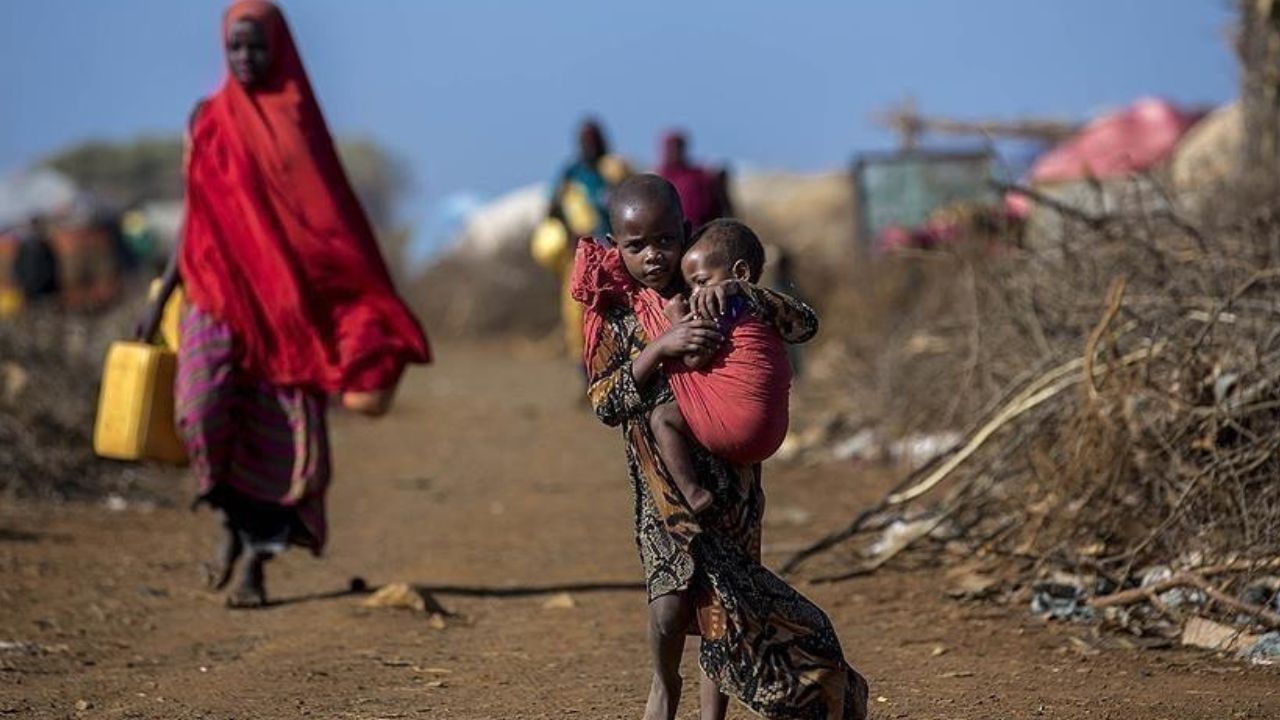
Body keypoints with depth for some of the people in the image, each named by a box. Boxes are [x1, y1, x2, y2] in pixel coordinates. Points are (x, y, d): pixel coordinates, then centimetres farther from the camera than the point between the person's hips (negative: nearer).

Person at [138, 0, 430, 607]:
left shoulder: (298, 118, 3)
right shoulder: (209, 119, 8)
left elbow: (332, 218, 2)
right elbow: (196, 219, 13)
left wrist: (364, 318, -5)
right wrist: (161, 299, 11)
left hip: (287, 300, -1)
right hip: (219, 293, 1)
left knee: (277, 431, -3)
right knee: (202, 406, -19)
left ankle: (256, 558, 8)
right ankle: (233, 518, 6)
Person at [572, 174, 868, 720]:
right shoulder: (611, 314, -2)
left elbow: (805, 325, -7)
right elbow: (606, 403, -13)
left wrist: (744, 298, -23)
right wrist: (661, 347, -26)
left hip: (729, 473, 1)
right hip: (664, 477, -1)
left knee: (717, 597, -1)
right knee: (672, 601, -16)